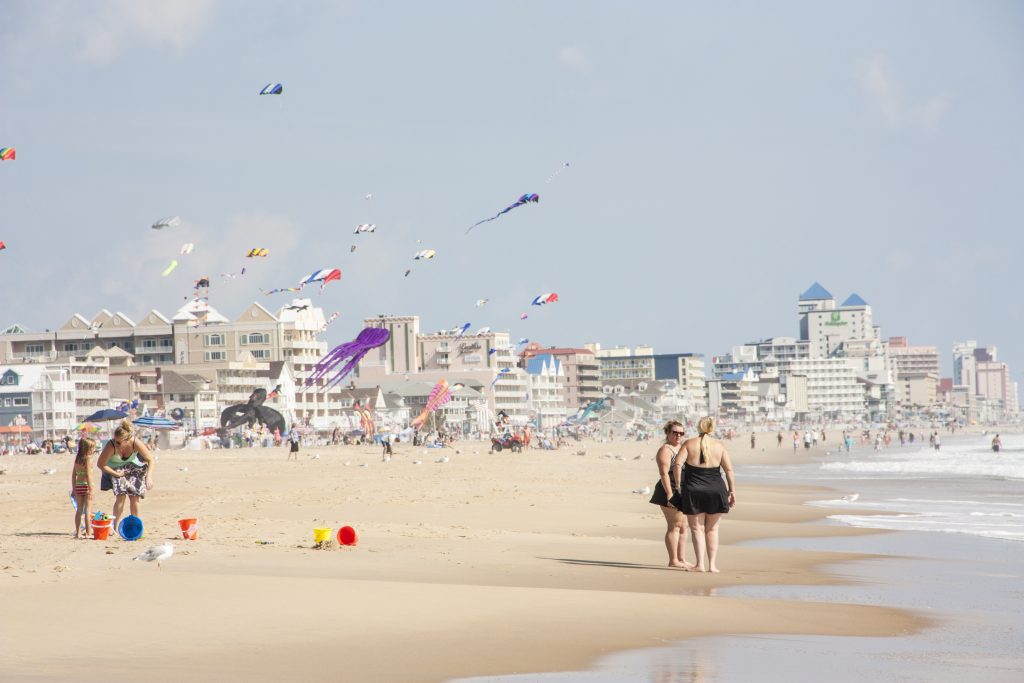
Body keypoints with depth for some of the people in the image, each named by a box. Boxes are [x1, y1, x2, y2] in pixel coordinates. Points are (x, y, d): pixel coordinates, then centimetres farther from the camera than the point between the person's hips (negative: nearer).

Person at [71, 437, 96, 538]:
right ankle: (88, 533, -3)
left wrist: (73, 488, 19)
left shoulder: (77, 458, 10)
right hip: (86, 485, -7)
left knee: (79, 510, 12)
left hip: (78, 485, 7)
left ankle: (78, 533, 16)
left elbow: (73, 474, 13)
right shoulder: (87, 458, -11)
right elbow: (88, 474, -18)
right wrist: (91, 489, -18)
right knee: (87, 510, -3)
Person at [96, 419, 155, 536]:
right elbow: (100, 464, -22)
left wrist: (149, 476, -27)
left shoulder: (135, 443, -31)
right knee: (121, 496, -17)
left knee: (134, 498, -2)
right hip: (116, 469, -1)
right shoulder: (111, 446, -35)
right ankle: (115, 527, -11)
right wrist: (116, 474, -20)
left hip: (133, 467, 2)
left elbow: (150, 460, -17)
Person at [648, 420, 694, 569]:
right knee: (674, 526, -8)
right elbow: (664, 473, -18)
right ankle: (673, 560, -6)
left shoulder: (681, 449, 18)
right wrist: (669, 494, -24)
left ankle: (682, 559, 14)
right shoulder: (665, 450, -10)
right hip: (671, 492, -9)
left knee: (682, 526, 10)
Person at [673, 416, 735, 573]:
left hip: (693, 491, -1)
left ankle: (700, 563, -8)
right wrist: (732, 490, 3)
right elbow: (728, 469, -2)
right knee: (712, 529, 13)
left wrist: (679, 486, -5)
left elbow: (677, 464, -12)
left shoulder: (689, 444, -1)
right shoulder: (719, 445, 2)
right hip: (715, 491, 1)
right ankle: (712, 564, 9)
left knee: (697, 529, 5)